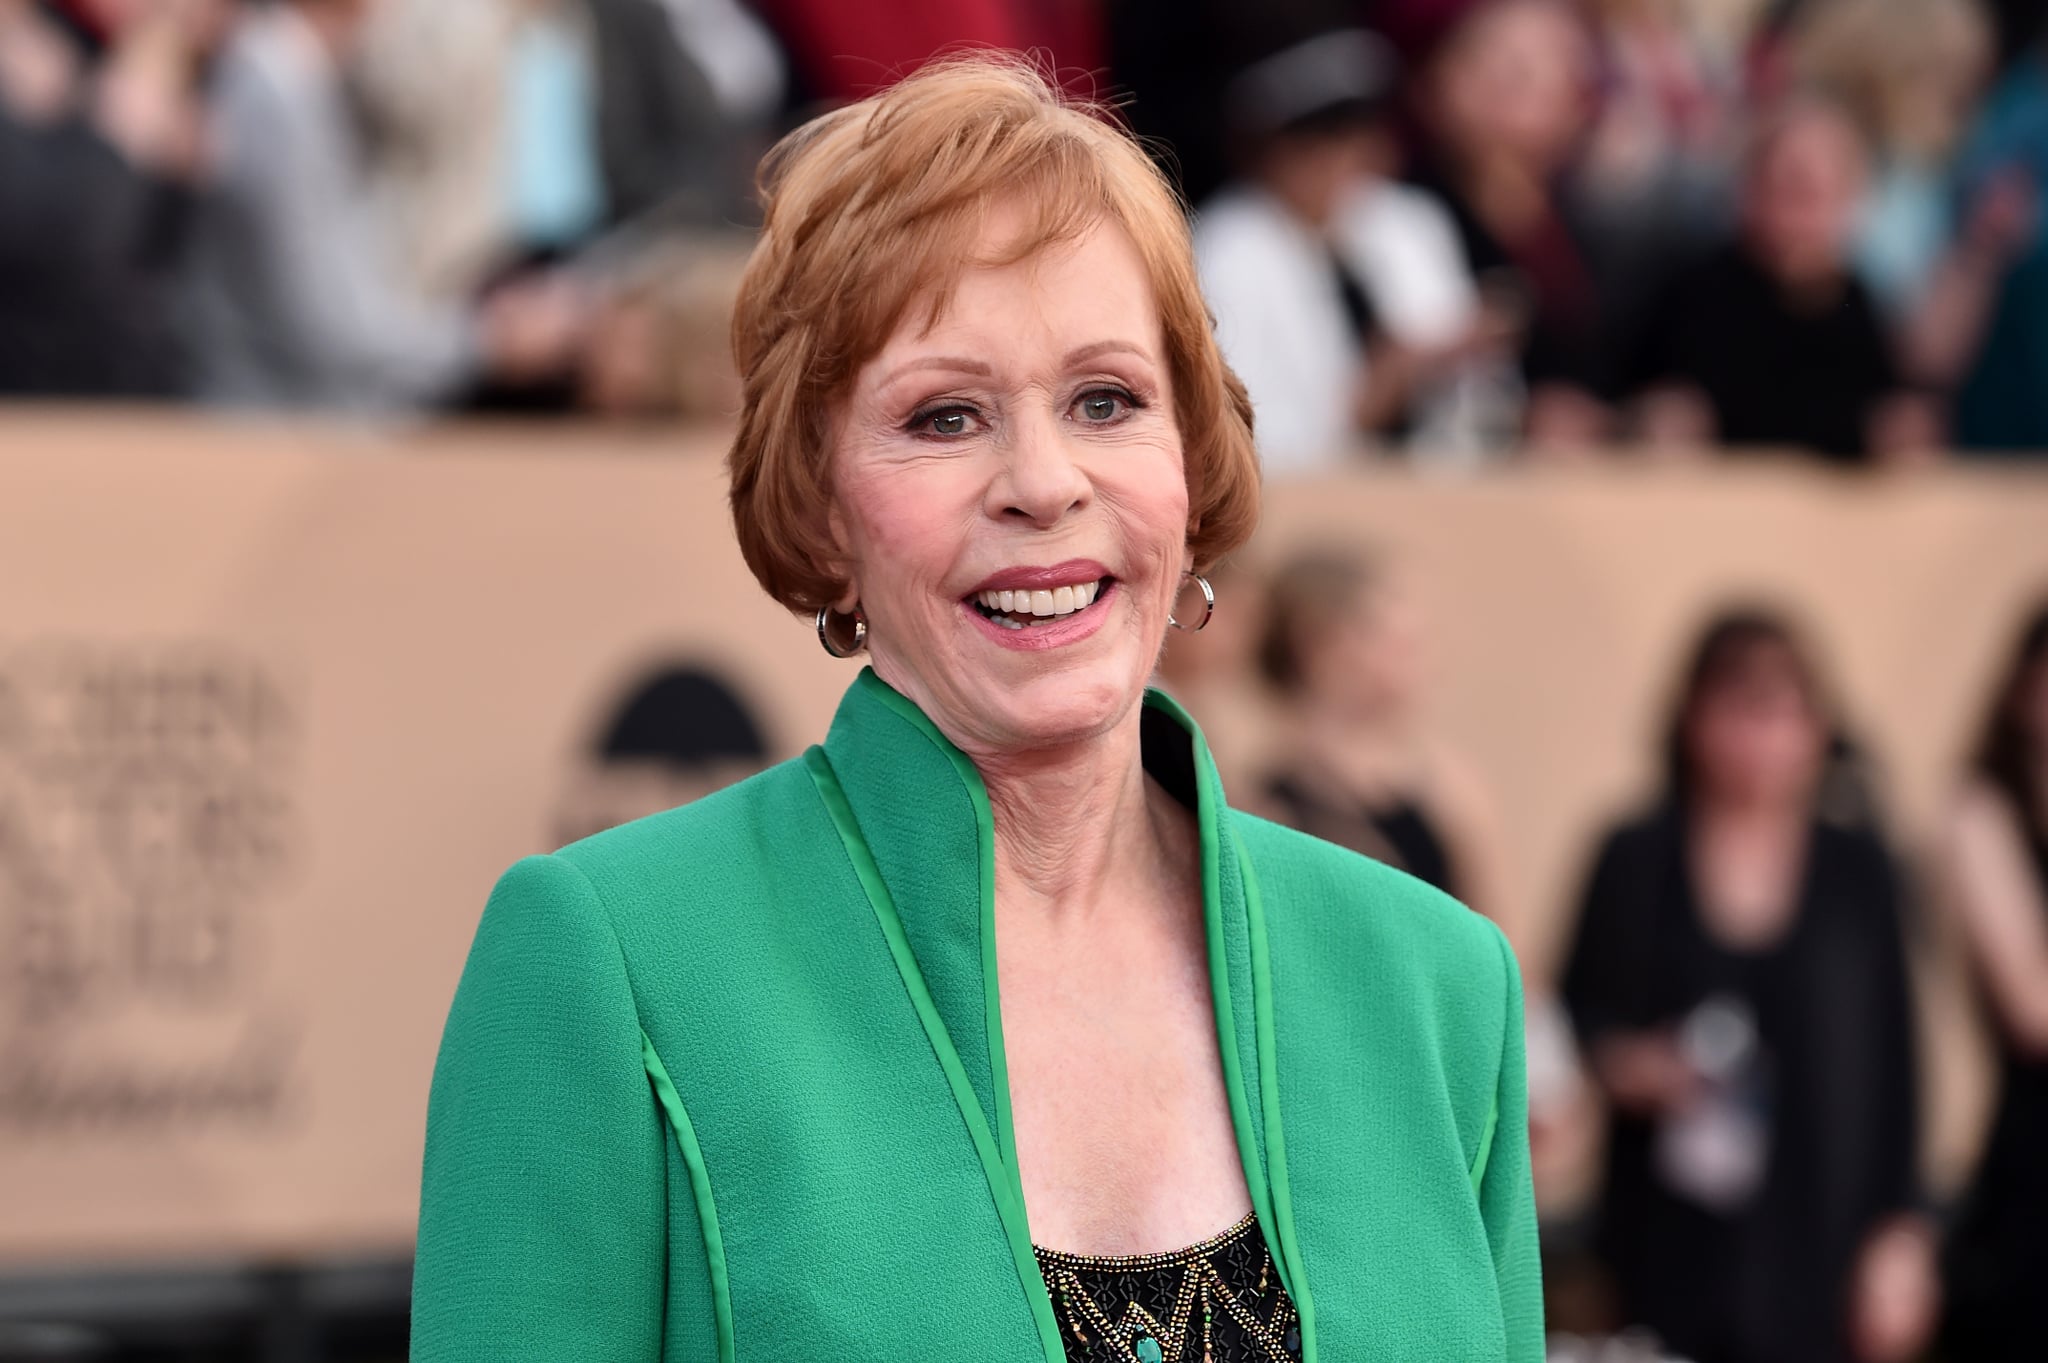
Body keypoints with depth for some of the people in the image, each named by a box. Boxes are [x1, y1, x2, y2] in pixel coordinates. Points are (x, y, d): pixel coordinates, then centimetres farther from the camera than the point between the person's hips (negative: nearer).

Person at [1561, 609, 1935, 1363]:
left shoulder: (1858, 870, 6)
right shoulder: (1636, 862, 5)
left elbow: (1893, 1060, 7)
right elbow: (1575, 1013, 12)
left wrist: (1898, 1237, 2)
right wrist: (1621, 1061, -11)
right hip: (1667, 1243, 0)